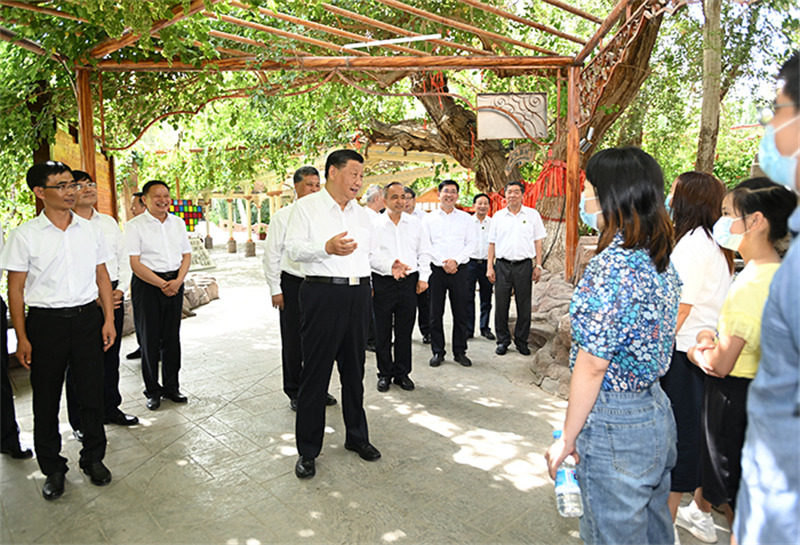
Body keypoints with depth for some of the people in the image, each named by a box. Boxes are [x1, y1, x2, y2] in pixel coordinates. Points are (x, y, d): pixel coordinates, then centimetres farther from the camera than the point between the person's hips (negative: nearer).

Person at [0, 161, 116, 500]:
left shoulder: (89, 230, 6)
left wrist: (108, 319, 4)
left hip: (87, 317, 2)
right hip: (46, 322, -2)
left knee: (92, 392, 8)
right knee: (46, 399, 8)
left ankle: (94, 458, 27)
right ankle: (53, 468, 26)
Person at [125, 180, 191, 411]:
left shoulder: (178, 223, 11)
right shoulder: (135, 225, -4)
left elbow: (187, 255, 10)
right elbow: (135, 263, -9)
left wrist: (177, 281, -6)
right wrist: (161, 284, -15)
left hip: (174, 283, 4)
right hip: (147, 285, -4)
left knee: (172, 337, 10)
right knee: (149, 339, 2)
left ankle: (171, 386, 22)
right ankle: (152, 391, 16)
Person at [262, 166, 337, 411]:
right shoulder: (283, 216, -3)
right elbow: (271, 254, -3)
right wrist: (275, 289, -7)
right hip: (293, 283, -3)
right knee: (293, 341, 6)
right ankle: (295, 393, 21)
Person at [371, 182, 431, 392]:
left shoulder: (415, 223, 10)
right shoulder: (375, 224, 0)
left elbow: (424, 252, 13)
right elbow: (371, 255, -5)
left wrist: (423, 277, 5)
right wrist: (390, 266, -18)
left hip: (409, 282, 2)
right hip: (383, 282, -2)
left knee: (405, 331, 8)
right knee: (382, 332, 5)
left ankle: (402, 373, 21)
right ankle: (384, 374, 19)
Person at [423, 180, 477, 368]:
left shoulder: (465, 218, 9)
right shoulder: (429, 218, 6)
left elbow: (472, 243, 3)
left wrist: (456, 260, -10)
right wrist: (443, 261, -11)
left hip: (459, 270, 1)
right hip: (436, 270, 0)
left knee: (461, 313, 4)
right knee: (436, 314, 3)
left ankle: (460, 351, 16)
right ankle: (437, 351, 14)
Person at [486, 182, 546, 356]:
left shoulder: (532, 215, 5)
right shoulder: (498, 216, 8)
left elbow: (538, 242, 6)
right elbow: (492, 243, 10)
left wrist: (538, 266, 0)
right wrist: (490, 267, 3)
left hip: (524, 265, -1)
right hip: (502, 265, 1)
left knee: (524, 306, 4)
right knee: (501, 305, 3)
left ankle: (521, 340, 17)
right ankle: (502, 340, 16)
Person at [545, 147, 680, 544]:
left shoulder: (612, 265, -24)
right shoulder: (660, 259, 4)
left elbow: (591, 366, -22)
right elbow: (655, 343, 10)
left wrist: (568, 440, -11)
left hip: (614, 423, -9)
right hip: (657, 412, 9)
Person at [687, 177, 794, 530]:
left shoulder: (752, 282, -26)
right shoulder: (776, 273, 3)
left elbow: (720, 364, -24)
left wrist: (696, 352, -4)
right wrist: (712, 335, 0)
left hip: (734, 396, -9)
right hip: (760, 391, 9)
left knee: (732, 494, 10)